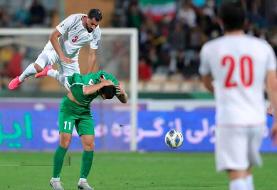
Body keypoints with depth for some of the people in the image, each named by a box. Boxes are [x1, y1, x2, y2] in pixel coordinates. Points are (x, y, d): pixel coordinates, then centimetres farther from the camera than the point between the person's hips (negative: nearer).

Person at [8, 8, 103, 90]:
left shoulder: (96, 32, -18)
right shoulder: (73, 20, -30)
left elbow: (92, 55, -9)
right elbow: (53, 36, -26)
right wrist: (62, 56, -34)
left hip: (71, 56, 5)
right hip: (56, 48, -5)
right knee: (39, 67, -27)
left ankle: (49, 72, 24)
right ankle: (20, 79, 6)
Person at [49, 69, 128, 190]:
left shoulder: (110, 79, -15)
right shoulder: (89, 80, -34)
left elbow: (124, 100, -5)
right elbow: (86, 91, -60)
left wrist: (122, 93, -27)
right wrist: (102, 84, -46)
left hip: (84, 111, 6)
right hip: (69, 108, -6)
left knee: (89, 144, -5)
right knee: (65, 142, -16)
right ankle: (55, 179, -7)